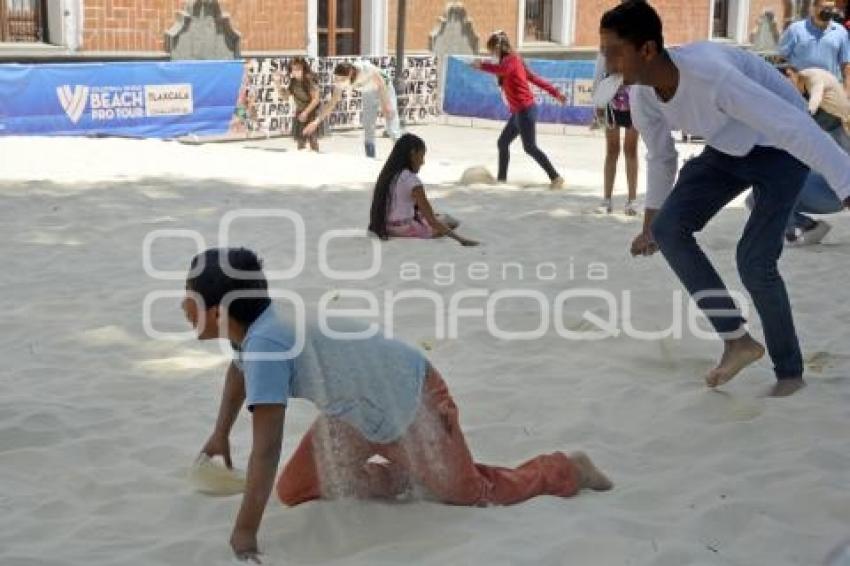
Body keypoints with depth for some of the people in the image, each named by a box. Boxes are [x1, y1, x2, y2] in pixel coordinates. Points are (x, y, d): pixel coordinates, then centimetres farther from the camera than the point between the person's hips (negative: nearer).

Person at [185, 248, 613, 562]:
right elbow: (239, 369, 21)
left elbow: (266, 449, -39)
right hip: (362, 412, 9)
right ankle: (403, 480, 25)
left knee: (474, 492, 7)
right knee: (293, 490, 7)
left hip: (411, 400, -8)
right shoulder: (253, 330, -7)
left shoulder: (264, 345, -35)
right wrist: (220, 436, 27)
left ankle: (568, 470, 31)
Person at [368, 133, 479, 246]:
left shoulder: (388, 174, 7)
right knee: (451, 222, 8)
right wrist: (460, 239, -18)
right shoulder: (411, 180, -17)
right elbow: (431, 220, -19)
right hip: (406, 230, -8)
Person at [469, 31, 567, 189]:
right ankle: (501, 178, 18)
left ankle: (556, 177, -2)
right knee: (503, 142, 12)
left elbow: (501, 69, -39)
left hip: (525, 111, -10)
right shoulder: (513, 60, 17)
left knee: (530, 147, -6)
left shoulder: (511, 59, -13)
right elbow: (534, 78, 19)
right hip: (519, 112, 10)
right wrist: (555, 93, 19)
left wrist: (482, 65, -43)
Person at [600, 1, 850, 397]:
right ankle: (736, 339, -1)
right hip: (729, 151, 7)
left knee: (754, 260, -17)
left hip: (782, 148, -7)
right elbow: (660, 157, 7)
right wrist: (650, 226, 18)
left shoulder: (711, 74, -38)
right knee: (669, 229, -11)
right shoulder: (641, 93, -14)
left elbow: (797, 128, -40)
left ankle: (790, 371, 6)